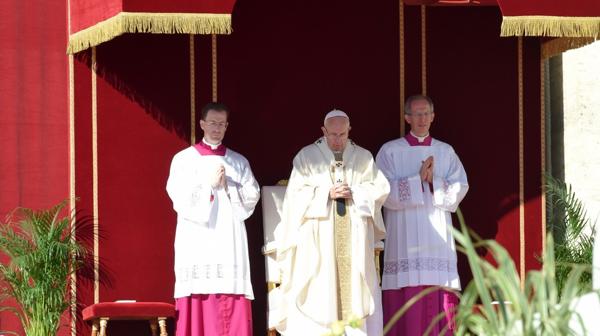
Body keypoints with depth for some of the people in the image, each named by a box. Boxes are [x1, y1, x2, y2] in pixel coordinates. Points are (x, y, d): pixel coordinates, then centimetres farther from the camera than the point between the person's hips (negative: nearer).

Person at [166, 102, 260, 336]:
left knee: (232, 308, -6)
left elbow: (252, 196, 7)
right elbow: (178, 196, -4)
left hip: (229, 241, 2)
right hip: (196, 241, -2)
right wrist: (208, 183, -7)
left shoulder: (239, 162, 15)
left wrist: (228, 186, -6)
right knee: (198, 307, -9)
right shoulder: (184, 159, 7)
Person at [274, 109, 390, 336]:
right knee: (319, 291, -7)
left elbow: (380, 189, 4)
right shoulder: (306, 156, 6)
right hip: (319, 240, -2)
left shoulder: (364, 157, 11)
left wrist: (353, 193, -11)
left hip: (354, 239, 2)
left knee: (356, 290, -3)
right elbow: (297, 193, -1)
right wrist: (327, 194, -13)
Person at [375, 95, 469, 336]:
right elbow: (385, 191, -6)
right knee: (406, 304, -9)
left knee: (439, 305, -4)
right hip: (404, 240, -2)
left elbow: (460, 189, 3)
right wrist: (419, 179, -13)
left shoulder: (446, 152, 14)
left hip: (438, 237, 2)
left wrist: (433, 181, -12)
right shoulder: (390, 151, 6)